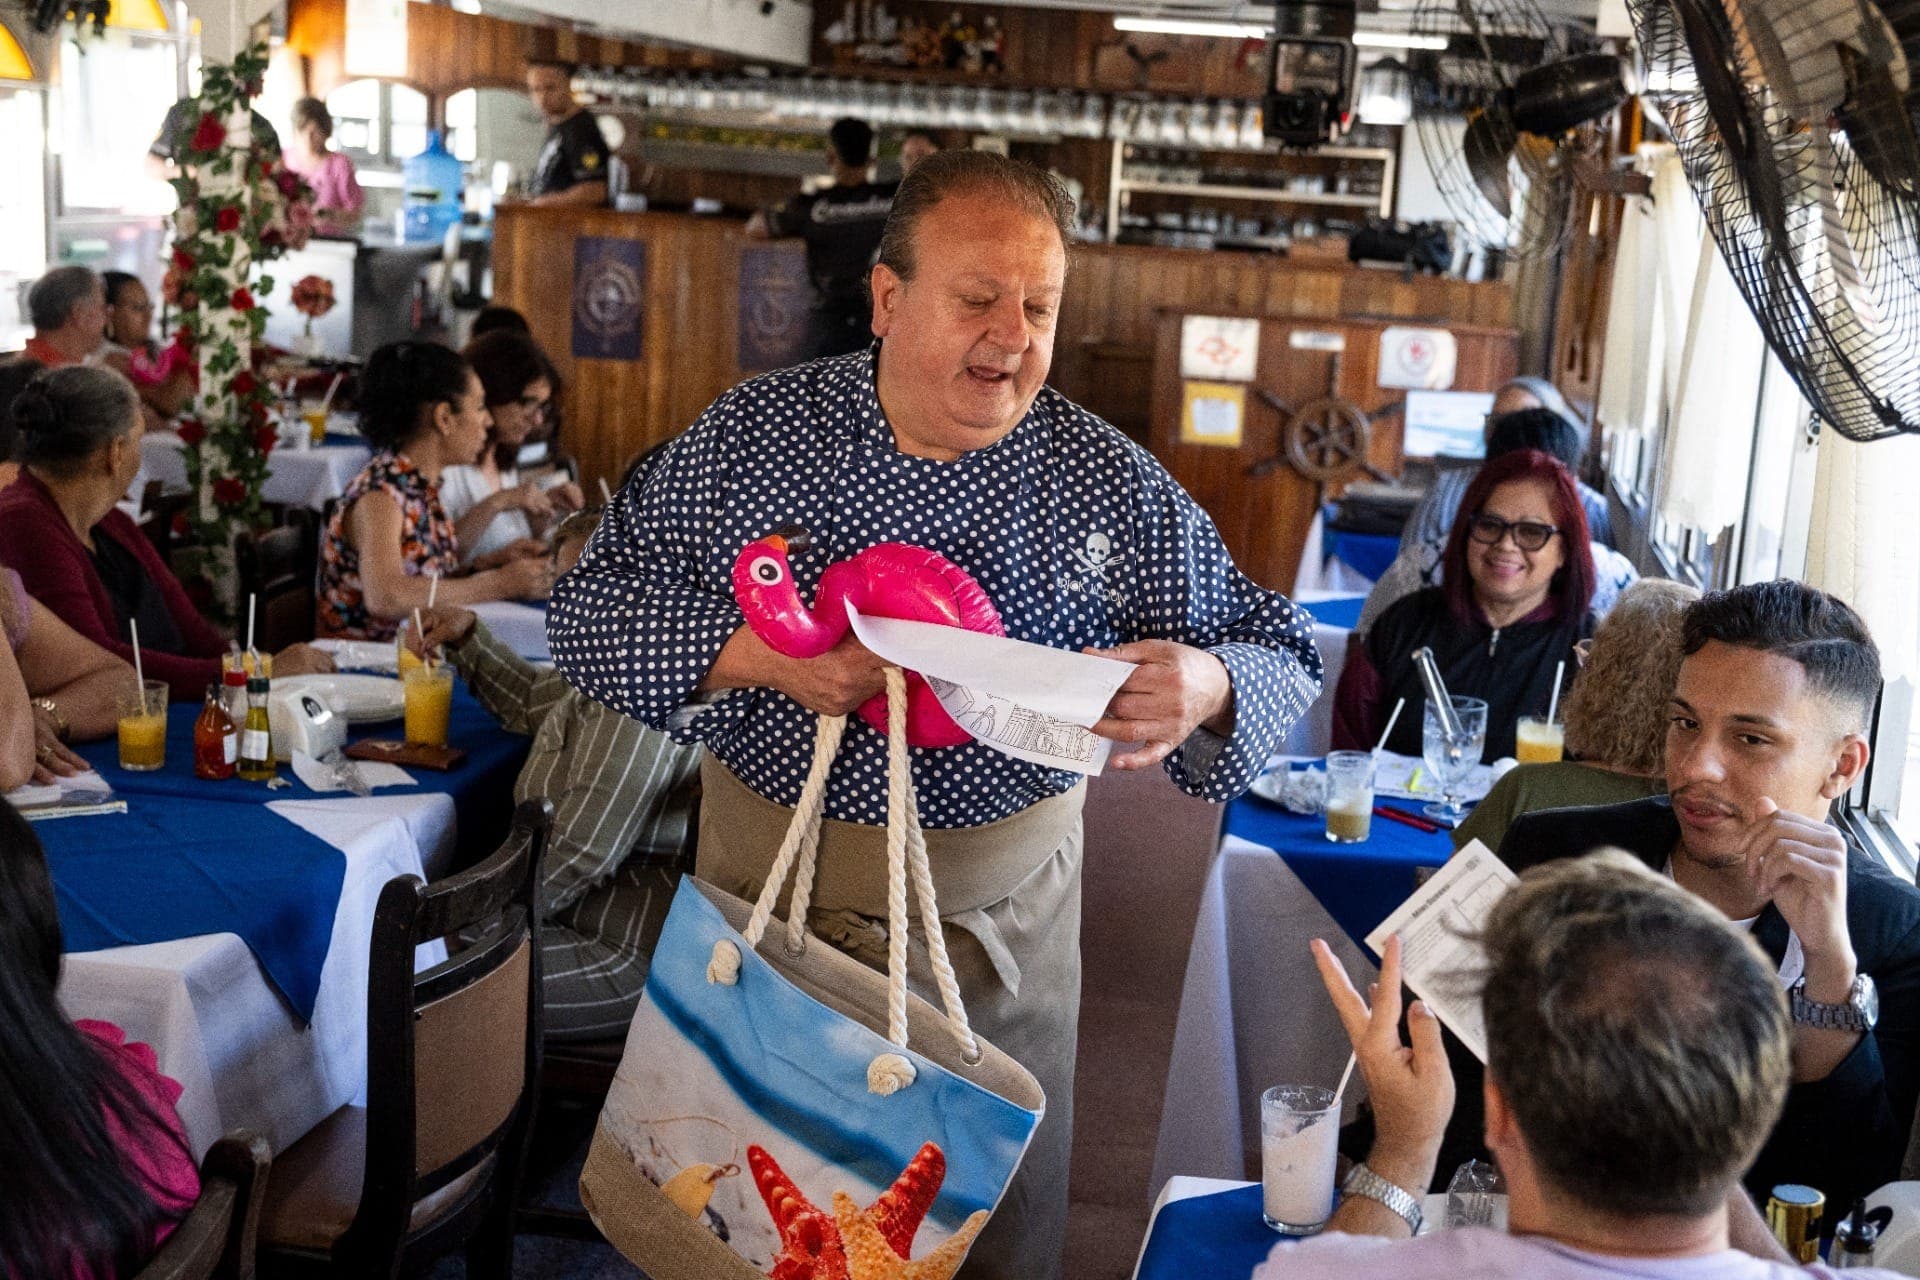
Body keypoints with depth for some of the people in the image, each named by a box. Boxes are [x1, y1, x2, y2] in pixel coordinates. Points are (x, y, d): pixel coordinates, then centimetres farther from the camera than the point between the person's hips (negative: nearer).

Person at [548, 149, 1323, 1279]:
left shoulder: (1114, 484, -6)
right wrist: (752, 652, -23)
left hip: (1001, 915, 0)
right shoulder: (752, 435, -5)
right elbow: (591, 608, -5)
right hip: (771, 888, 0)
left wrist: (1207, 689, -28)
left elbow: (1282, 654, -3)